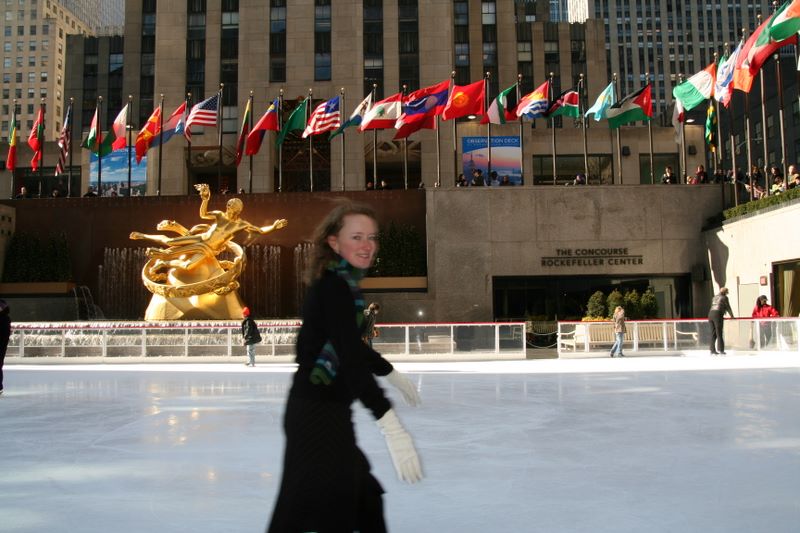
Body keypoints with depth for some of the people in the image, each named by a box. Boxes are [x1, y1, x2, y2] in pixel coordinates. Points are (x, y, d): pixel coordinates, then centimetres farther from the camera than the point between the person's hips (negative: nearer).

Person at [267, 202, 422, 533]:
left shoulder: (342, 284, 11)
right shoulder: (333, 286, -19)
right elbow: (349, 357, -33)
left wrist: (393, 375, 38)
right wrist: (390, 425, -42)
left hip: (326, 410, 10)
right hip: (317, 413, -10)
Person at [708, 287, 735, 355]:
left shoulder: (715, 297, 24)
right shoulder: (724, 297, 5)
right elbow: (728, 307, 9)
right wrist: (732, 315, 24)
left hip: (710, 314, 6)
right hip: (717, 315, -6)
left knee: (713, 334, 7)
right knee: (719, 333, -3)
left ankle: (712, 350, 5)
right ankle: (720, 350, -4)